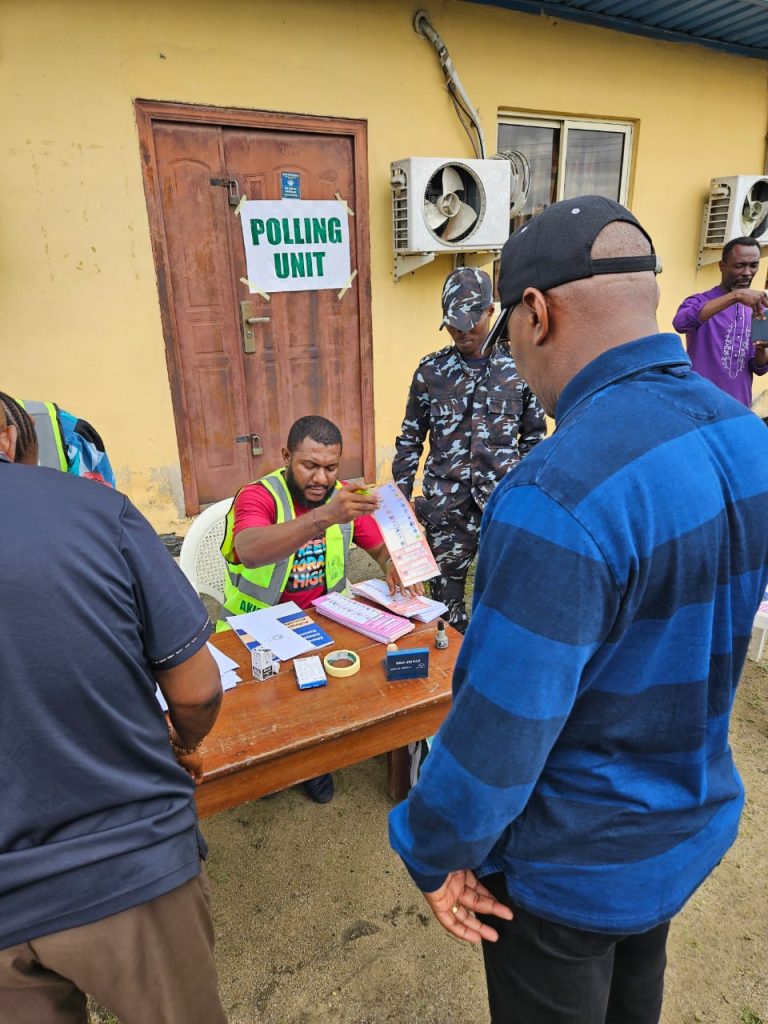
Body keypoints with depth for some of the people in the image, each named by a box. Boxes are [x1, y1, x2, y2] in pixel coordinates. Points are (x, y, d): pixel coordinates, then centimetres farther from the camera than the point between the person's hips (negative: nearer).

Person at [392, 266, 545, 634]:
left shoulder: (517, 366, 2)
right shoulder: (431, 370, 4)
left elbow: (534, 437, 8)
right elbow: (410, 438, 8)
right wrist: (401, 496, 4)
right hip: (447, 507, 1)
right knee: (446, 599, 10)